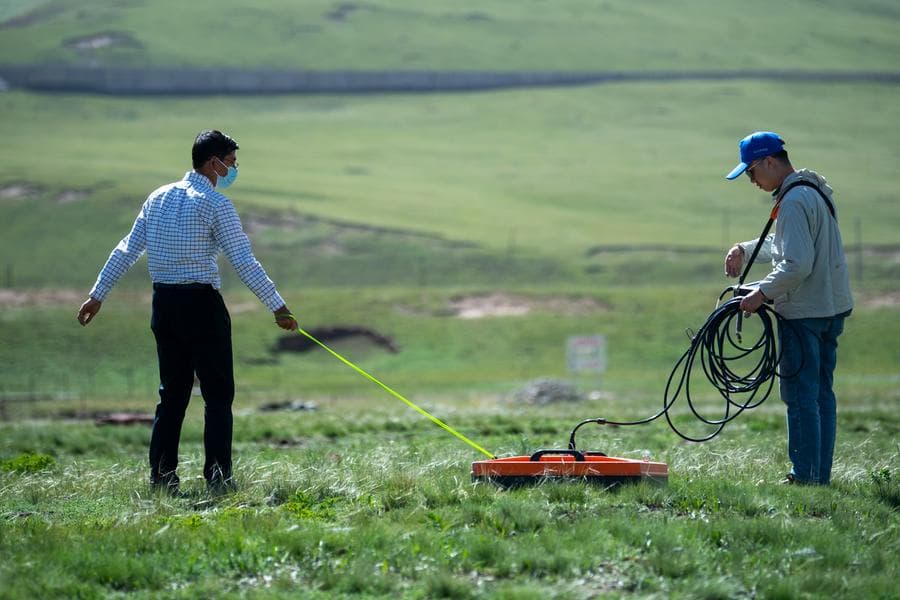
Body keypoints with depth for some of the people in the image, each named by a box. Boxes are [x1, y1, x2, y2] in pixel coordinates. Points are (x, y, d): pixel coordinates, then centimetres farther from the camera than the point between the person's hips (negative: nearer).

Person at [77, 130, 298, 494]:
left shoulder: (159, 197, 11)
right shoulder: (214, 204, -8)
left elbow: (127, 250, 12)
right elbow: (244, 262, -12)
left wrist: (98, 294, 18)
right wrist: (277, 307, -9)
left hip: (163, 302, 7)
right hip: (201, 304, -7)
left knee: (172, 393, 13)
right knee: (218, 395, -2)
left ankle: (161, 477, 10)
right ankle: (217, 477, -9)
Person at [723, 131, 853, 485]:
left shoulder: (793, 201, -18)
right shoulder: (816, 191, 15)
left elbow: (797, 264, -25)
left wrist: (763, 293, -16)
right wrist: (745, 250, 25)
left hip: (803, 313, -10)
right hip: (832, 308, 10)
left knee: (800, 395, -5)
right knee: (822, 393, 12)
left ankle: (805, 476, -4)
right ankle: (821, 475, 16)